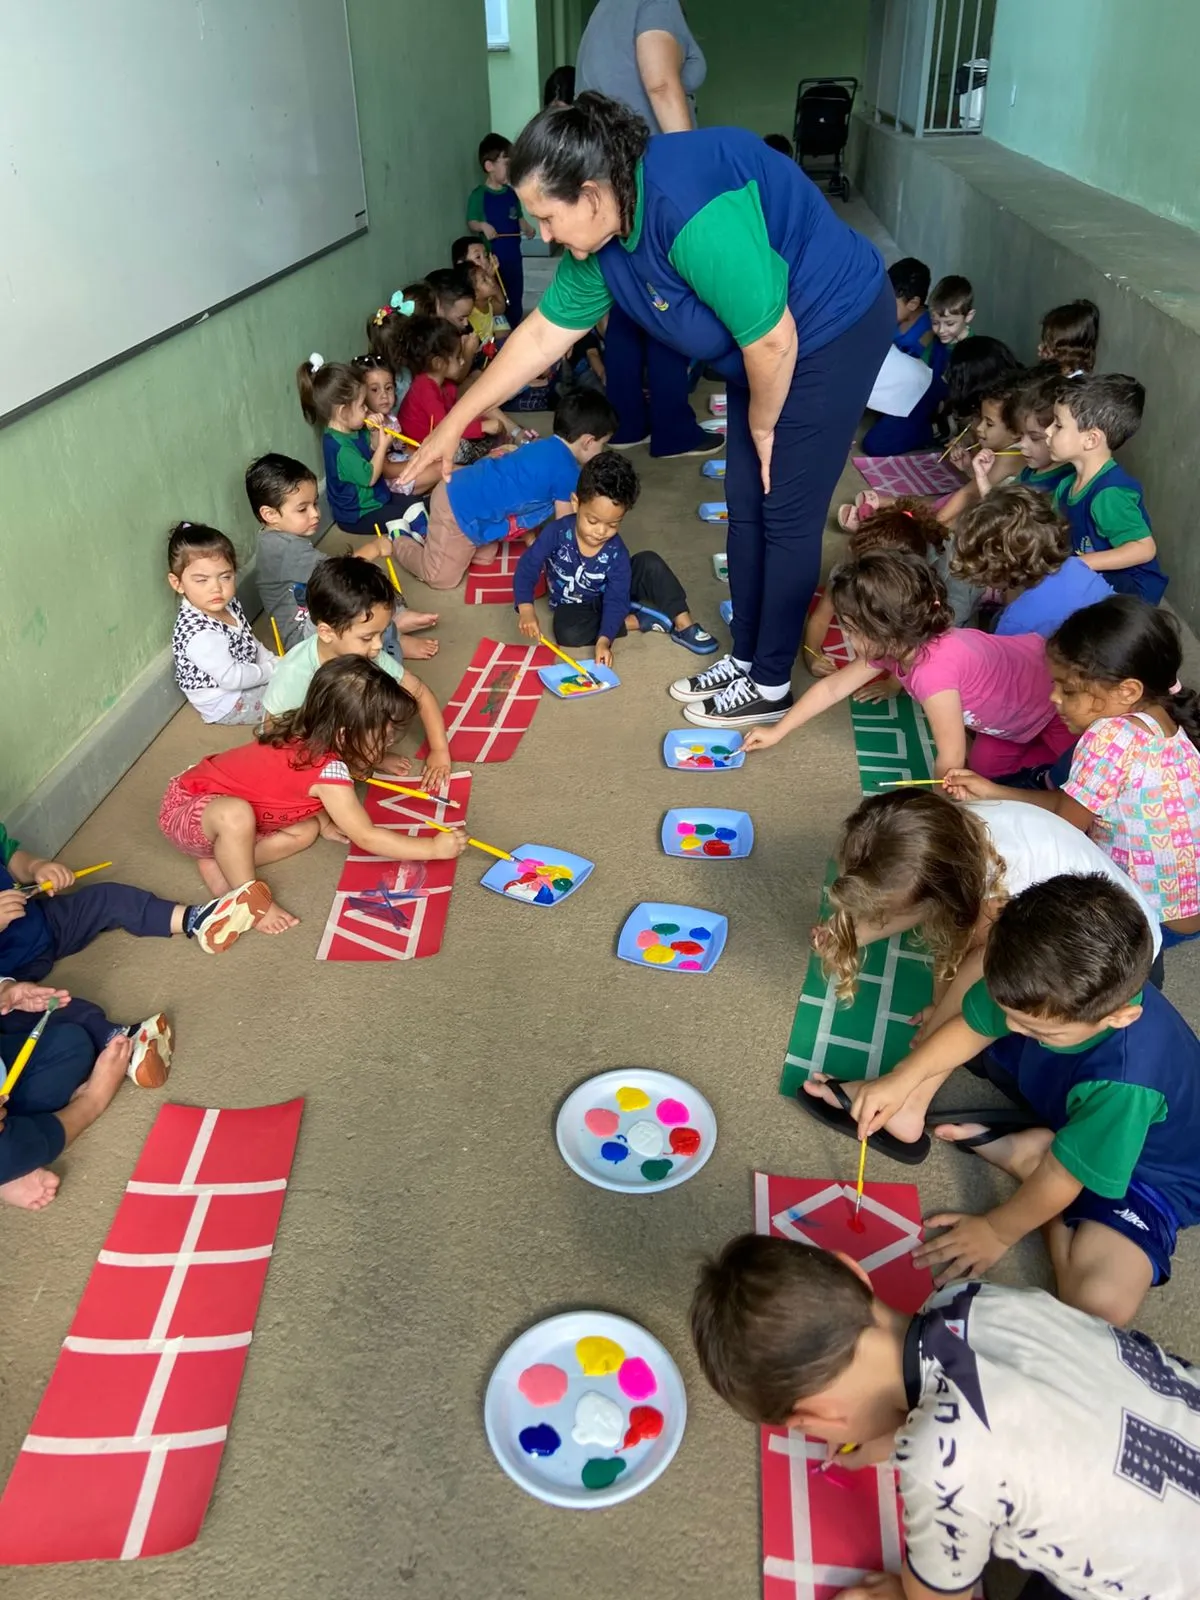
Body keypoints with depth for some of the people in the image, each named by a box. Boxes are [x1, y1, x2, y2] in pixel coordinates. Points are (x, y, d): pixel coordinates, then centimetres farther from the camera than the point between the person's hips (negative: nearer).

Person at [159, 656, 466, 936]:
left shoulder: (310, 737, -6)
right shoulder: (329, 770, -31)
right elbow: (366, 837, -23)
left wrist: (325, 822, 3)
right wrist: (433, 848, -18)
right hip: (186, 808, -9)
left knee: (307, 829, -1)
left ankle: (219, 864, 3)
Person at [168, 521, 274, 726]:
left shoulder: (227, 604, -5)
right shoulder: (198, 634, -33)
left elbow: (250, 643, 10)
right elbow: (231, 678, -32)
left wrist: (273, 662, -3)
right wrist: (271, 671, -20)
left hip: (245, 681, 9)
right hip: (228, 704, -9)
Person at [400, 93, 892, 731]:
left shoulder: (691, 214, -35)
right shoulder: (600, 235, -6)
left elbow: (773, 341, -30)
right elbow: (542, 335, 4)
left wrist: (761, 425, -11)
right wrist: (456, 420, 6)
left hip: (834, 326, -9)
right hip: (768, 338, 9)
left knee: (787, 515, -3)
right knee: (745, 504, 11)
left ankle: (769, 685, 11)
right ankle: (745, 658, 26)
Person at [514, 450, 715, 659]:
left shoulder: (616, 552, -22)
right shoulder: (557, 533, -25)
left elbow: (616, 599, -25)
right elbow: (527, 568, -24)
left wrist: (604, 639, -41)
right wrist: (526, 609, -44)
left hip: (607, 597, 1)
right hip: (574, 606, -1)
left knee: (650, 562, -19)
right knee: (567, 633, -37)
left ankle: (683, 624, -16)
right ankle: (639, 621, -22)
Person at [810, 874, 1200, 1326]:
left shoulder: (1126, 1082, -45)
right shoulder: (1043, 989, -29)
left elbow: (1062, 1176, -29)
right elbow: (972, 1025, -7)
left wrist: (996, 1232, -14)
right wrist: (901, 1081, -12)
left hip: (1145, 1167, -5)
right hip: (1062, 1101, 5)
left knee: (1102, 1298, -29)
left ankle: (1027, 1154, -8)